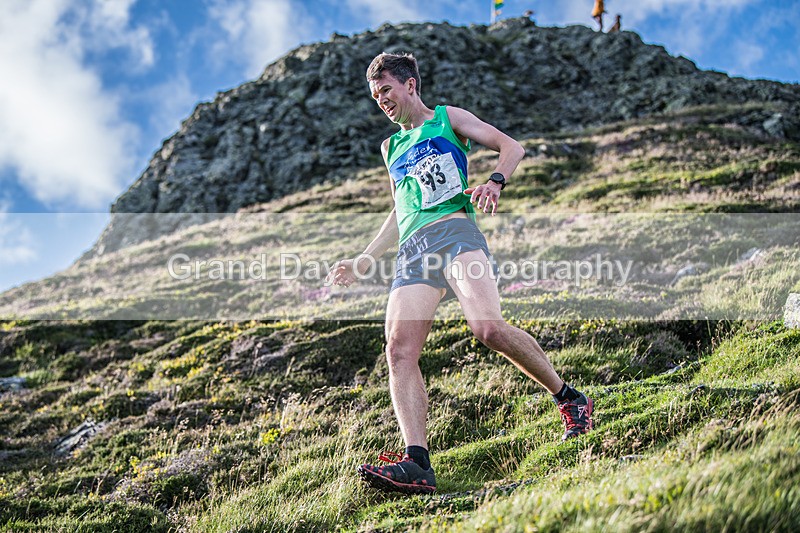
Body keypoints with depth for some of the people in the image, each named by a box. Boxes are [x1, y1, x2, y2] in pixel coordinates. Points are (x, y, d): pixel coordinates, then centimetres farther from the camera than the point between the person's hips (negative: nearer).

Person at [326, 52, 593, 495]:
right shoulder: (391, 147, 32)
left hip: (453, 231, -5)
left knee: (488, 328, -26)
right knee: (399, 351, -16)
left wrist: (495, 181, -14)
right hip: (411, 251, 6)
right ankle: (416, 463, -24)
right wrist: (365, 260, 32)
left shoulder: (447, 119, 16)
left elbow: (512, 147, 7)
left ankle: (570, 400, -6)